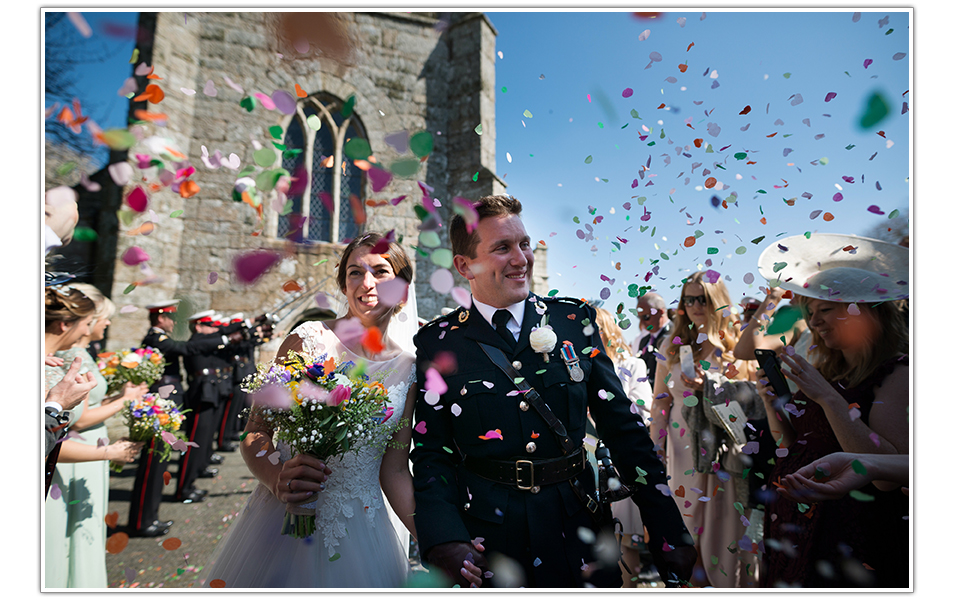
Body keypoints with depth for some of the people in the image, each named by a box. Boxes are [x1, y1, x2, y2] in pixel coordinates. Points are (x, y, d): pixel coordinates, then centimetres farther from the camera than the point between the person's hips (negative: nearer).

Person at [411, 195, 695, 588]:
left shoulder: (576, 319, -4)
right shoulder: (437, 342, -8)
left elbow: (623, 429, -1)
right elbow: (430, 454, -6)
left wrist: (671, 534, -1)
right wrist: (445, 543, -21)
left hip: (576, 532, 2)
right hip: (484, 541, -1)